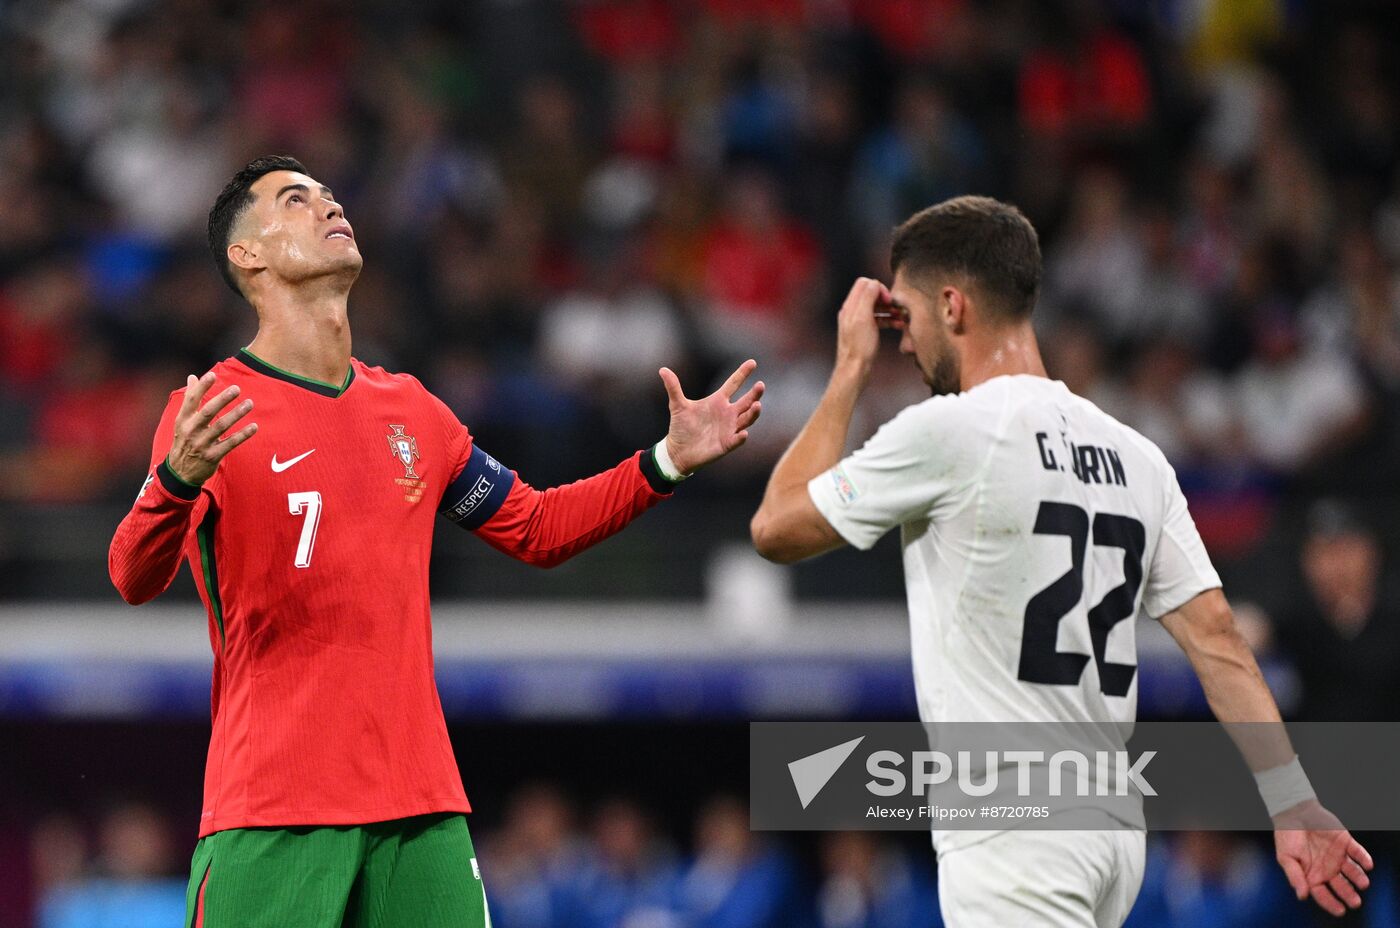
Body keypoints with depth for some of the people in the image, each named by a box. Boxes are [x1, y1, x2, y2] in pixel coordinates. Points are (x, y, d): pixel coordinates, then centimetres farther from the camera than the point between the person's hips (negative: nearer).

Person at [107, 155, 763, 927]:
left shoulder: (410, 409, 15)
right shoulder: (212, 408, -3)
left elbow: (537, 530, 26)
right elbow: (135, 579, -15)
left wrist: (668, 462, 14)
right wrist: (176, 481, -36)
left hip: (422, 806, 5)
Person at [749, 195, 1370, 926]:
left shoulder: (947, 430, -9)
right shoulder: (1133, 455, 12)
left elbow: (776, 528, 2)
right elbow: (1215, 640, 7)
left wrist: (850, 369, 11)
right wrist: (1295, 807, 6)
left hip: (1013, 842, -8)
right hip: (1111, 832, 8)